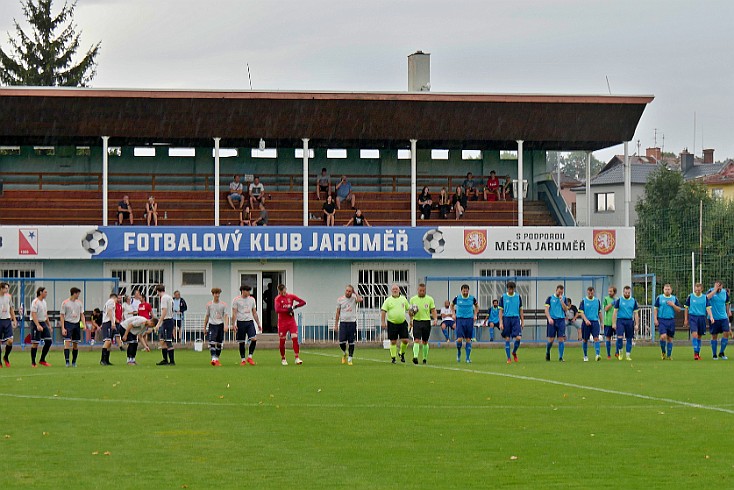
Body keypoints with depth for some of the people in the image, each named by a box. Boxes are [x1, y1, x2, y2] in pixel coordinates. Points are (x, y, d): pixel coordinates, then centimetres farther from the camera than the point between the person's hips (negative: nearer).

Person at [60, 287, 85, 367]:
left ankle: (74, 362, 15)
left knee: (75, 344, 6)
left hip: (77, 324, 5)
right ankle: (67, 362, -15)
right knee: (67, 342, -14)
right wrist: (63, 328, -11)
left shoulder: (79, 303, 9)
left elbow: (82, 315, 14)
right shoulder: (65, 303, -5)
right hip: (68, 324, -5)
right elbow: (62, 316, -4)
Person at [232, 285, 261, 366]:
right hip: (241, 322, -3)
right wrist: (234, 325, -13)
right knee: (242, 342, 2)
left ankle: (250, 357, 0)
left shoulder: (252, 299, 11)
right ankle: (243, 359, 12)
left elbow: (254, 313, 16)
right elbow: (234, 313, -4)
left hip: (250, 321, 3)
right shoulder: (236, 300, -2)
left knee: (254, 339, -14)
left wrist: (258, 324, 14)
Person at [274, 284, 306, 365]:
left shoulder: (291, 296, 4)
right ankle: (283, 359, 19)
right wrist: (287, 310, -23)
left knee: (295, 338, -11)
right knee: (282, 341, 3)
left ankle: (297, 358, -11)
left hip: (291, 321, 1)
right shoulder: (278, 298, -4)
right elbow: (277, 310, -19)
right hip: (282, 322, -1)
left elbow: (303, 302, 4)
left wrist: (294, 307, -9)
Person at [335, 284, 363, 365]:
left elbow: (360, 300, -25)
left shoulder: (354, 298, 0)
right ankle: (344, 353, 21)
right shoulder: (340, 299, 4)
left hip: (352, 322, -1)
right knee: (342, 342, -8)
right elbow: (338, 312, 9)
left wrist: (355, 293, -9)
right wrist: (336, 324, 7)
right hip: (343, 322, 1)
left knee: (351, 342, 1)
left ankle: (350, 358, 11)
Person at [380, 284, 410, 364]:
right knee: (393, 342, 2)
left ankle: (402, 354, 20)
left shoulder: (403, 299, 8)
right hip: (392, 323, -2)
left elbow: (408, 308, 18)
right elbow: (383, 311, -4)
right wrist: (383, 322, -12)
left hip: (402, 322, 2)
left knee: (405, 340, -4)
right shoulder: (388, 300, -1)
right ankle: (393, 357, 11)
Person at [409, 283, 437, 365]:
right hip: (416, 321, -1)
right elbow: (410, 312, 12)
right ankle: (415, 357, -25)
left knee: (425, 342, 8)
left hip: (426, 321, 1)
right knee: (416, 340, -15)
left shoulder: (429, 299, 4)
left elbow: (433, 310, 3)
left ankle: (425, 358, 21)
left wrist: (435, 319, -12)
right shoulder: (413, 299, 6)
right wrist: (411, 313, -12)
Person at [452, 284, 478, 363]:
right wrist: (453, 314, 5)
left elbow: (477, 306, 18)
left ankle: (468, 357, 9)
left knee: (468, 339, 2)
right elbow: (452, 305, 17)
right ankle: (459, 352, 18)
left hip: (469, 319, 1)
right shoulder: (457, 298, -2)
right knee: (459, 339, -10)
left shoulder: (472, 298, 0)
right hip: (460, 319, -1)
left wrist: (475, 315, 7)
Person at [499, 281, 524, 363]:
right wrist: (501, 323, -5)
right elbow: (501, 311, 2)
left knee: (518, 338, -11)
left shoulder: (518, 297, 7)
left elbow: (520, 310, 13)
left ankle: (514, 352, 15)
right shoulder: (503, 297, 2)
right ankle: (509, 358, 8)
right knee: (507, 339, 1)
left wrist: (522, 321, 9)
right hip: (506, 318, -1)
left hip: (516, 319, 1)